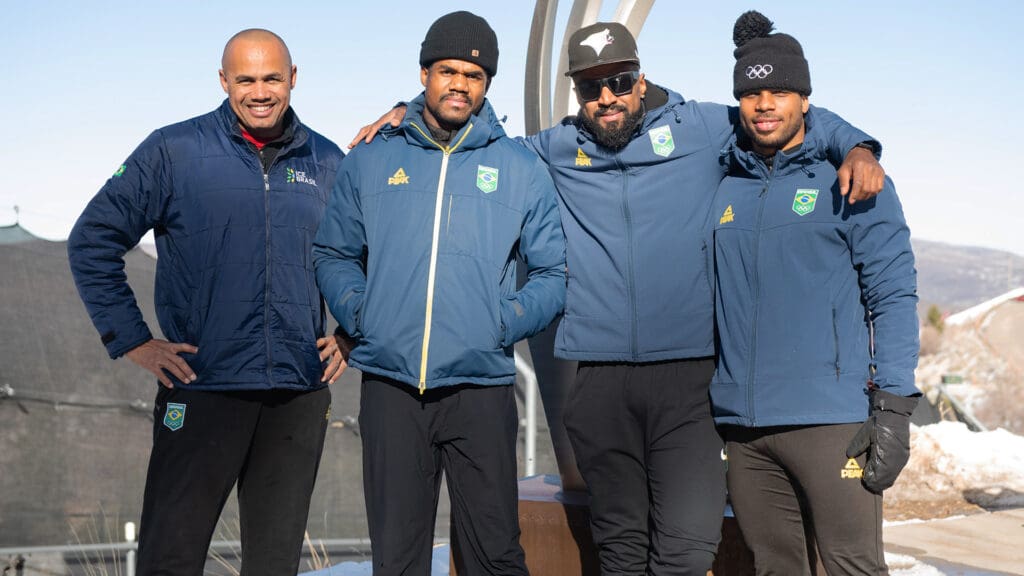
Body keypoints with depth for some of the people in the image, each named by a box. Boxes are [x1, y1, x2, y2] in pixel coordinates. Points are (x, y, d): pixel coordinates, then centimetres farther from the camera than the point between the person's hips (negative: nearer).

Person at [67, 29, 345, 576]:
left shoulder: (327, 162, 9)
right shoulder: (173, 150, -1)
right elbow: (92, 241, 2)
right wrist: (132, 340, -4)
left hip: (301, 393, 3)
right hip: (202, 387, -3)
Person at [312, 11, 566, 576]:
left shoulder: (522, 169, 8)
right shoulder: (371, 159, 10)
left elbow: (554, 272, 11)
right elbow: (333, 254, 18)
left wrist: (506, 321, -4)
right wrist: (356, 311, 1)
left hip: (481, 388, -1)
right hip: (389, 387, 1)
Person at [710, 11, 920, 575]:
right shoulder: (726, 190, 14)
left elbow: (893, 297, -3)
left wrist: (894, 406, -11)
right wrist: (702, 399, 14)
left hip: (831, 421, -4)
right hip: (742, 423, 5)